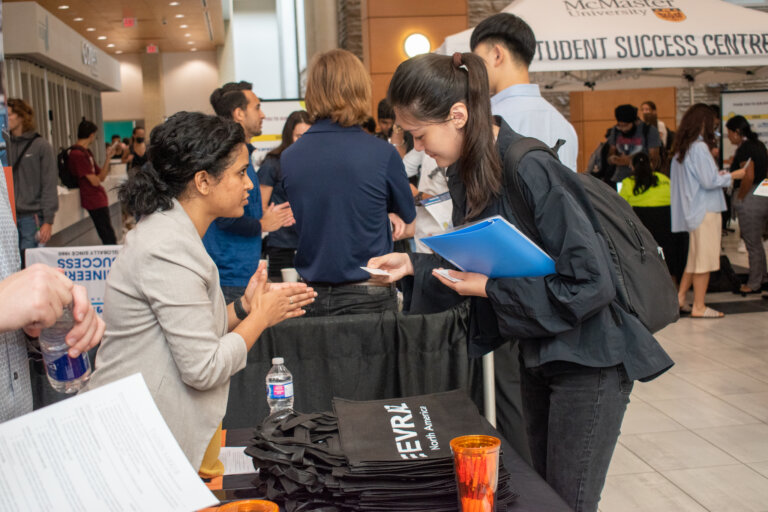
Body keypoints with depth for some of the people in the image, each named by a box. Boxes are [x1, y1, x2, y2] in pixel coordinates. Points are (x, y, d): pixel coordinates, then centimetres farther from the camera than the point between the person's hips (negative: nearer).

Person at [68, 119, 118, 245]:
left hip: (99, 200, 10)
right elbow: (95, 181, -18)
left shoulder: (86, 152, 15)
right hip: (94, 201, -10)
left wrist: (108, 157, 6)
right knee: (109, 239, -6)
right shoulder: (78, 154, -17)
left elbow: (101, 177, 13)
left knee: (109, 238, 13)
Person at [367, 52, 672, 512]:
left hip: (589, 357, -9)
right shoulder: (468, 171, 1)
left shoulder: (531, 171, -26)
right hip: (538, 351, 9)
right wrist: (415, 264, 0)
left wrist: (492, 289, -23)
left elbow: (590, 283, -27)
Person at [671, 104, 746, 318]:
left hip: (692, 210, 9)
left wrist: (718, 174, 20)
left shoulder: (681, 148, 11)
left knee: (695, 257, 17)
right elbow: (709, 182, -18)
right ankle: (699, 307, 3)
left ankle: (679, 297, 20)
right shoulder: (699, 147, -16)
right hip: (705, 210, -9)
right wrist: (732, 175, -4)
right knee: (704, 258, -2)